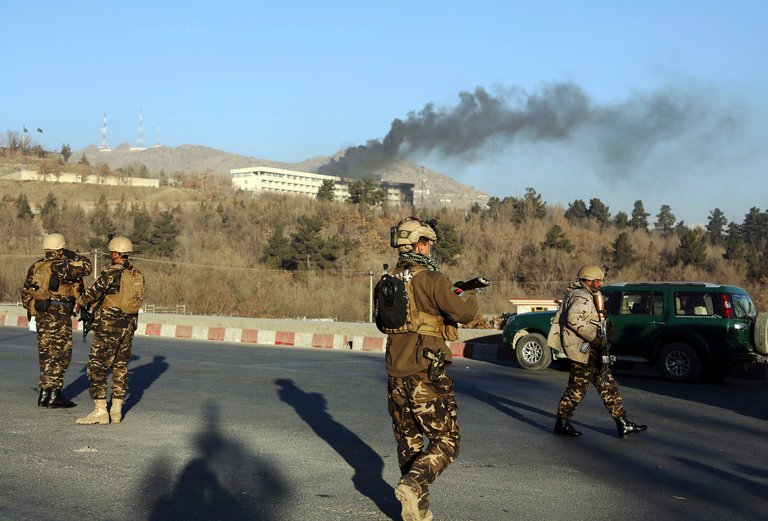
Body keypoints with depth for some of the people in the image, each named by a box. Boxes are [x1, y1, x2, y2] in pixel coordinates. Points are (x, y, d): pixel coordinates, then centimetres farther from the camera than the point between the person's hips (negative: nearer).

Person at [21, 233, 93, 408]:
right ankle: (53, 395, -1)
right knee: (60, 355, -2)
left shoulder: (35, 267, 10)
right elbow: (86, 267, -18)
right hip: (59, 316, -8)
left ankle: (45, 394, 17)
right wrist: (73, 256, -3)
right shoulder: (61, 266, -14)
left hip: (41, 315, 8)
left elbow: (25, 292, 15)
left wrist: (32, 311, 24)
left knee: (46, 354, 13)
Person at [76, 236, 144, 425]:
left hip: (109, 325, -7)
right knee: (120, 367, 13)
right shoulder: (138, 275, 9)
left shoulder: (111, 272, -13)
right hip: (129, 324, 7)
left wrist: (81, 302, 8)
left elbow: (93, 291, -15)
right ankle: (116, 410, 15)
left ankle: (100, 412, -6)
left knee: (97, 367, -3)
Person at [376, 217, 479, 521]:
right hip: (427, 374, -7)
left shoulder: (387, 282, 9)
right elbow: (463, 313, -12)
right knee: (445, 441, 3)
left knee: (408, 442, 16)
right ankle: (413, 484, -19)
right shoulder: (431, 279, -12)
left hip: (395, 374, 7)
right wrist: (469, 297, 9)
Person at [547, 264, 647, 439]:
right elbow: (573, 319, -29)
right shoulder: (582, 298, -15)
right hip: (583, 349, -11)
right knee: (577, 387, -2)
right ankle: (562, 423, 10)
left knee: (607, 385, 9)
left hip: (591, 350, 11)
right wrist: (593, 337, -25)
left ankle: (623, 424, 12)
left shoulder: (586, 296, 19)